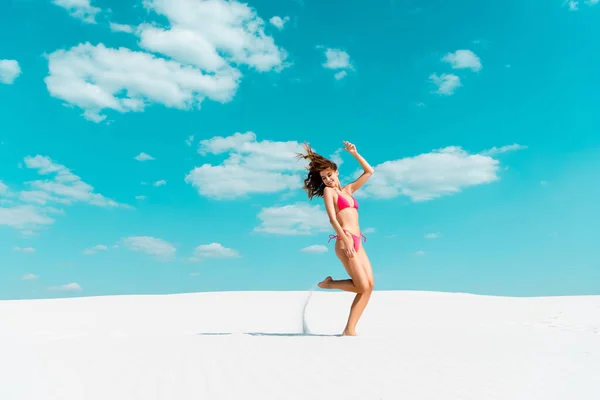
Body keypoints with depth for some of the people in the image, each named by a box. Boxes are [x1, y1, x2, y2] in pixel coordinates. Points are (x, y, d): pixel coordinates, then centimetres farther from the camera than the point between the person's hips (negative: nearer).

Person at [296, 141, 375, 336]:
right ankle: (329, 283, 10)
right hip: (345, 242, -7)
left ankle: (349, 329, -2)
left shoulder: (348, 190, 23)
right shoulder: (328, 191, 4)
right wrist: (346, 240, -19)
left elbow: (369, 171, 29)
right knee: (362, 287, -12)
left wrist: (354, 153, 20)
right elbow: (332, 218, -9)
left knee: (369, 285, -5)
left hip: (357, 243, 7)